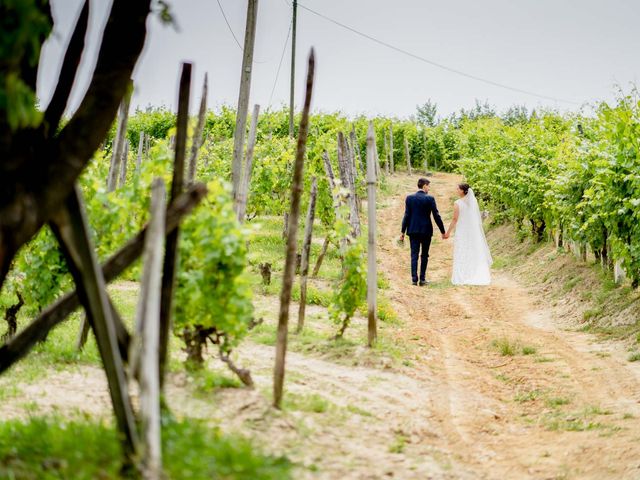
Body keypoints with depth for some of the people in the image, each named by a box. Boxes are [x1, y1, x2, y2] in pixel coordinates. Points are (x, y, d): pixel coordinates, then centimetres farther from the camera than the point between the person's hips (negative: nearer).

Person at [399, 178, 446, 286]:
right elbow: (436, 216, -5)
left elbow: (406, 215, -1)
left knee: (414, 255, 3)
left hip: (413, 230, 2)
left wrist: (403, 232, 3)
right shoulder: (430, 199, -6)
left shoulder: (409, 198, 0)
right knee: (424, 255, 9)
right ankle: (422, 279, 8)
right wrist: (442, 231, 3)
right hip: (426, 230, -2)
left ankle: (414, 279, -5)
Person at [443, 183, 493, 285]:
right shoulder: (474, 201, 1)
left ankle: (461, 278, 0)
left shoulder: (457, 203, -12)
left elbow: (455, 219, -11)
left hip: (461, 232, -4)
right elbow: (478, 218, 5)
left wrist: (448, 232, -3)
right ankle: (477, 276, 10)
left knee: (461, 255, 2)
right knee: (474, 254, 10)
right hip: (474, 231, 4)